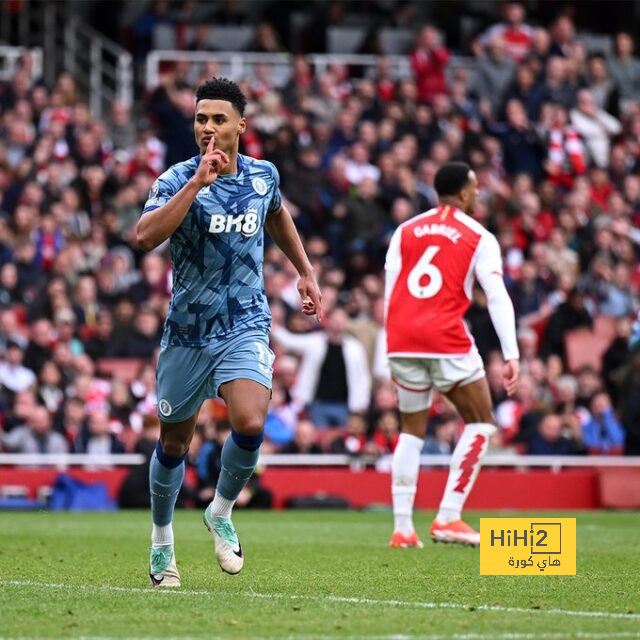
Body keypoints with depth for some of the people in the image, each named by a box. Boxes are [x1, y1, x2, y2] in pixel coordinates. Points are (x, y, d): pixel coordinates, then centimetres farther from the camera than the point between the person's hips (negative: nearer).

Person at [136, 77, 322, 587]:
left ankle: (222, 513, 4)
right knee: (174, 442, 11)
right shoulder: (177, 180, -12)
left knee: (250, 424, -23)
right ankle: (162, 540, 34)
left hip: (246, 329, 1)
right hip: (188, 330, -1)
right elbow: (146, 237, -32)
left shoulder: (263, 176, 0)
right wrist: (196, 182, -34)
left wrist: (306, 272, 24)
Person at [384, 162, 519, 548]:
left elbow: (390, 293, 11)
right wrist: (511, 356, -10)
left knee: (412, 430, 16)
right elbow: (498, 298, -5)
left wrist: (394, 357, 16)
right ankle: (448, 519, 0)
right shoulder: (479, 238, 4)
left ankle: (402, 528, 7)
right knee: (480, 423, 10)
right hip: (447, 341, -4)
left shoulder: (405, 231, 15)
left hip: (401, 341, 4)